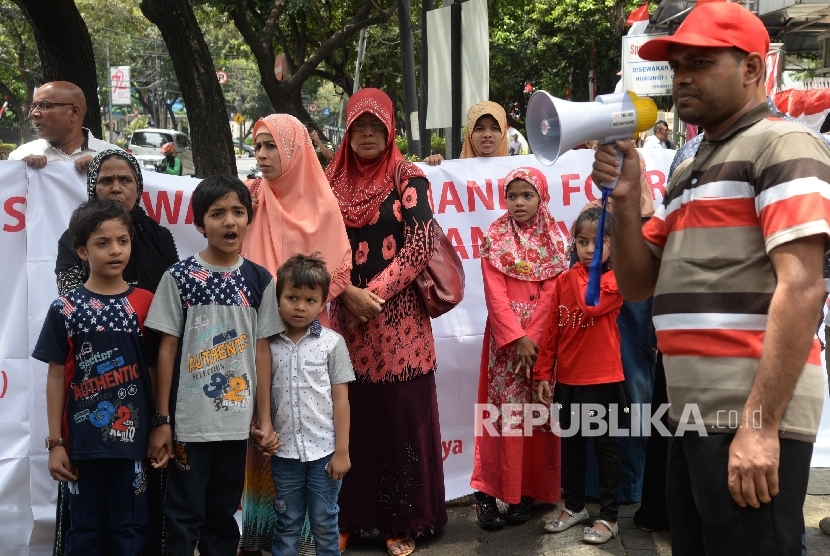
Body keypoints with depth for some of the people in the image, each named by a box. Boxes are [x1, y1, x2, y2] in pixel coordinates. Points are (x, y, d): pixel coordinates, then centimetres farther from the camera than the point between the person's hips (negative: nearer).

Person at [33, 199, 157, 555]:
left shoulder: (145, 304, 1)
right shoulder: (66, 309, -3)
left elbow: (154, 371, 5)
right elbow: (57, 376, -1)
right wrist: (55, 442, -2)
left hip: (132, 438, 1)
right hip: (83, 440, -1)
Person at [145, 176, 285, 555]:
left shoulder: (259, 280, 2)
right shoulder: (179, 276, -5)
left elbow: (261, 350, 4)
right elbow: (167, 349, -4)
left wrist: (265, 419, 2)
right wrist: (161, 420, -5)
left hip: (236, 421, 3)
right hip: (189, 421, -2)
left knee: (224, 514, 15)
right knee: (184, 516, 5)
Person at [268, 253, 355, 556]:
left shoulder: (332, 343, -4)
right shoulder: (269, 344, 1)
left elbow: (340, 398, -3)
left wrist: (342, 450, -5)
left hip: (324, 450, -1)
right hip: (284, 451, 2)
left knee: (324, 523, 10)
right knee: (287, 524, 14)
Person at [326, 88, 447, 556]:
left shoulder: (409, 179, -1)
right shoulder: (332, 181, 9)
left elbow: (419, 248, -8)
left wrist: (373, 294, -13)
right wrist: (348, 294, -10)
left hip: (399, 319, -3)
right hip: (346, 318, 3)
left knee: (401, 418, 1)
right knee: (351, 419, 6)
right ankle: (350, 516, 20)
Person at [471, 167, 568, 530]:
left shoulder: (553, 239, 5)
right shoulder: (494, 239, 3)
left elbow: (551, 294, -2)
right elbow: (495, 293, -4)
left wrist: (532, 339, -12)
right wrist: (517, 339, -13)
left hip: (541, 336, 1)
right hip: (505, 336, -1)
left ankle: (527, 491, 11)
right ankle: (489, 491, -2)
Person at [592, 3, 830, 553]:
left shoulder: (783, 145, -6)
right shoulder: (688, 173, 19)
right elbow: (639, 285, 17)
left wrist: (759, 424, -22)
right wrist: (626, 199, 2)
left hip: (751, 417, -8)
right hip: (691, 415, 8)